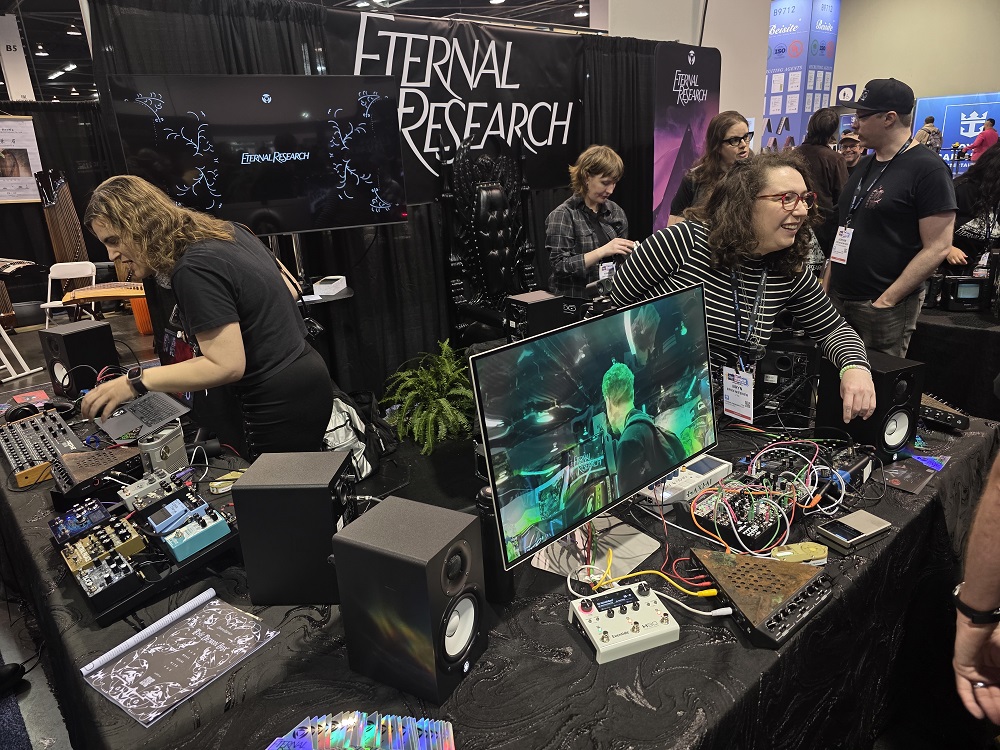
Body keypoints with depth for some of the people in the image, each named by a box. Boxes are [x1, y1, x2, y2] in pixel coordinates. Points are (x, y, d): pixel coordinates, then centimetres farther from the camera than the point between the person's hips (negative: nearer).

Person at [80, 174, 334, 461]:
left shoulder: (194, 270, -21)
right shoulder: (230, 233, 7)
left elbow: (226, 365, -23)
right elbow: (289, 292, 16)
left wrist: (135, 382, -19)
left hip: (281, 406, -10)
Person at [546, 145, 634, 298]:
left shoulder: (616, 211, 11)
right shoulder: (562, 216, -6)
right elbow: (559, 266, -14)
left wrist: (630, 253, 1)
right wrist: (602, 251, -20)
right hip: (574, 300, -6)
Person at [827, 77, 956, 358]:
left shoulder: (928, 169, -10)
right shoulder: (865, 165, 14)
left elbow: (937, 248, -15)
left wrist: (886, 301, -18)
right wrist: (827, 282, 11)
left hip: (884, 308, -7)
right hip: (838, 299, 7)